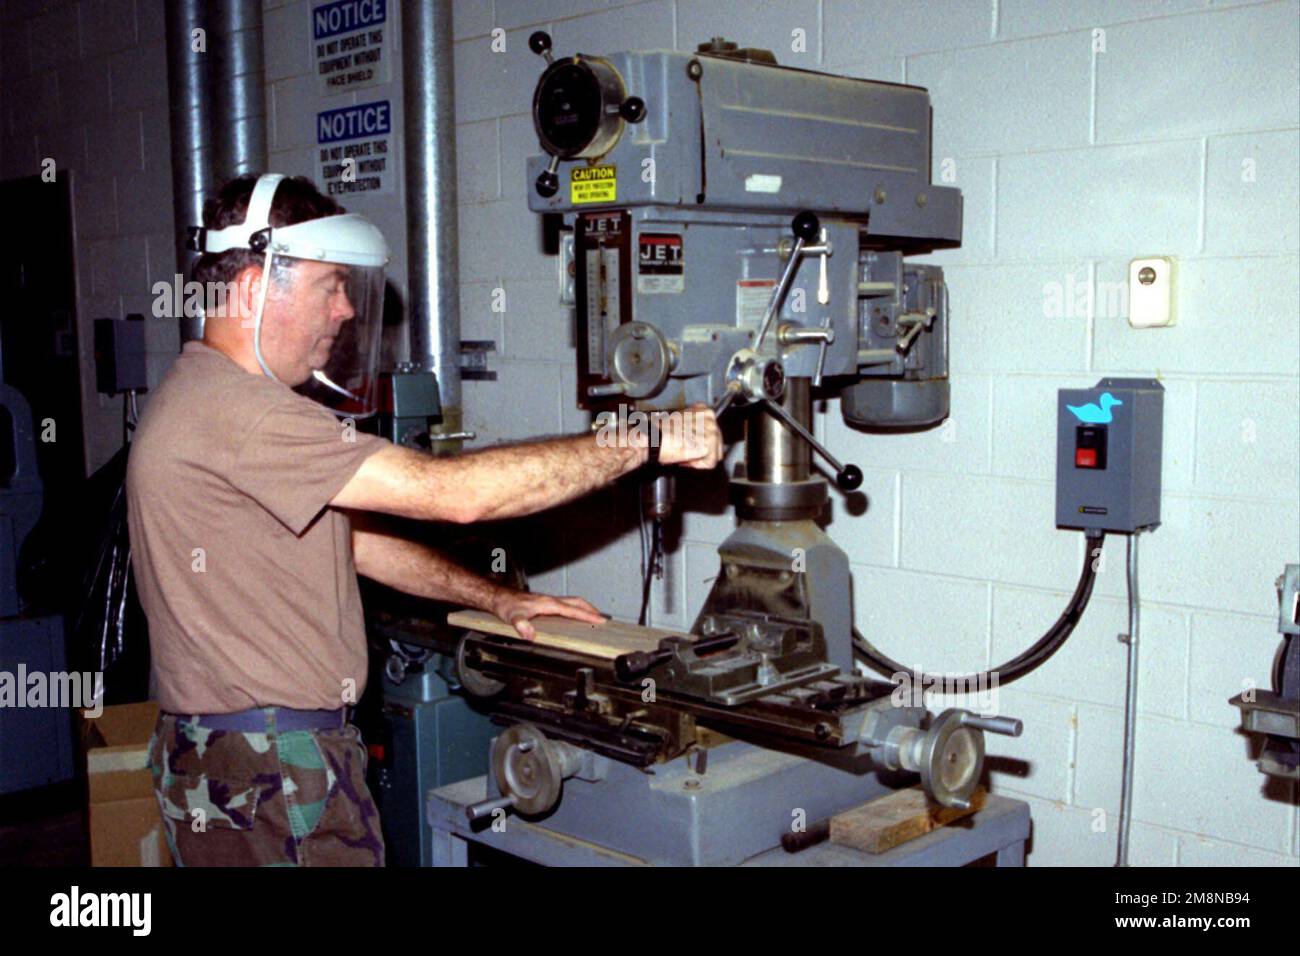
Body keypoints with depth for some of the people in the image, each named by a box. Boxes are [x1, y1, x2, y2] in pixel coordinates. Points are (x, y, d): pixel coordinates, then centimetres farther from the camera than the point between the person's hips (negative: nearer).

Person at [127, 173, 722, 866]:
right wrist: (645, 443, -20)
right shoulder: (236, 413, -22)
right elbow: (451, 492, -27)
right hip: (266, 779, -10)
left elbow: (349, 536, 16)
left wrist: (496, 598, 11)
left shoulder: (219, 400, 14)